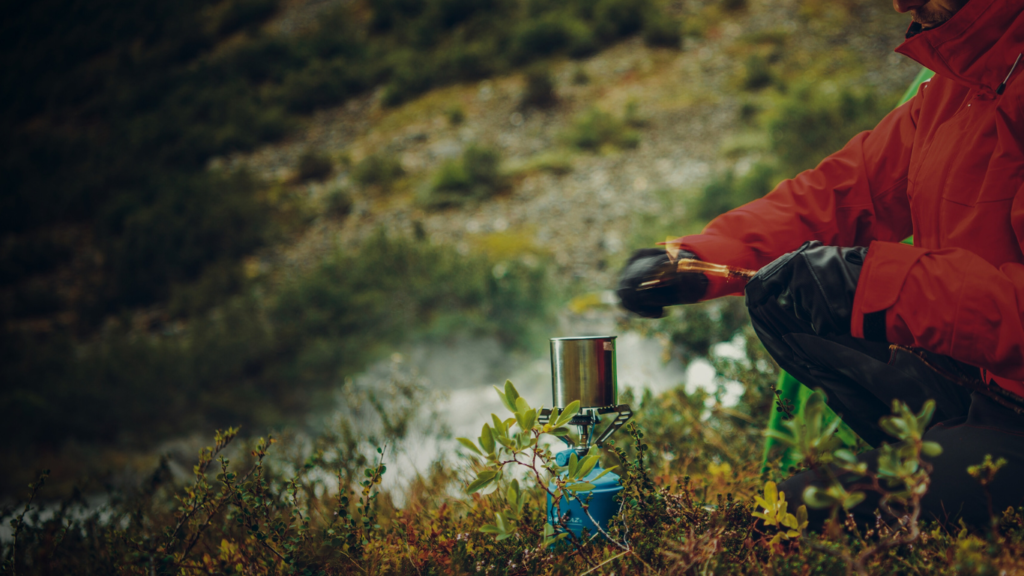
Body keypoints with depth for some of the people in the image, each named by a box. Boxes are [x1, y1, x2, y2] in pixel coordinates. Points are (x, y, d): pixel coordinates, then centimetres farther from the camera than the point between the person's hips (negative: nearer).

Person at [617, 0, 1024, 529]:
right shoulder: (946, 89, 10)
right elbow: (834, 196, 10)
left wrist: (877, 283, -29)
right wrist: (696, 259, -3)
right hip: (959, 383, 9)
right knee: (776, 295, 4)